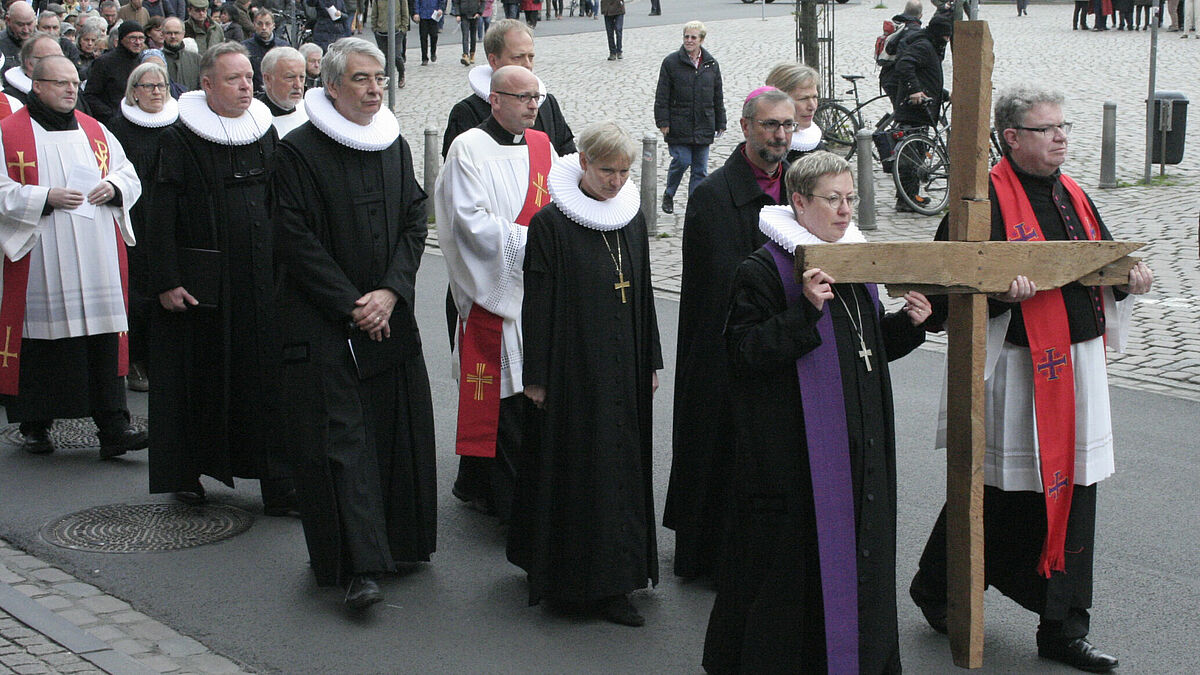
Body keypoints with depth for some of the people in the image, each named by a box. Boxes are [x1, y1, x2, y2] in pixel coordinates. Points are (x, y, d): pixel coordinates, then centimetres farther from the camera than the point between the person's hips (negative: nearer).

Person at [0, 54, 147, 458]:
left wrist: (113, 187, -4)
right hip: (39, 261, -3)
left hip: (97, 259, 3)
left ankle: (113, 426, -4)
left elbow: (129, 175, 17)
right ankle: (35, 425, 15)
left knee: (103, 338, -3)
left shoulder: (95, 131, 15)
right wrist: (45, 198, -16)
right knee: (40, 335, 1)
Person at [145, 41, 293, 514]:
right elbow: (162, 217, -7)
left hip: (262, 278, 4)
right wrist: (167, 280, -14)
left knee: (267, 379, 1)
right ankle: (187, 474, 21)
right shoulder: (181, 139, -4)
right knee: (200, 378, 5)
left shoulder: (266, 133, 10)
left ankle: (279, 485, 4)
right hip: (203, 281, -3)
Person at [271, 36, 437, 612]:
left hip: (389, 318, 5)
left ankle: (398, 540, 23)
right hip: (324, 324, -5)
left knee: (398, 429, 7)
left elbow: (414, 224, 7)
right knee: (341, 439, -8)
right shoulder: (299, 151, -7)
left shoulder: (395, 145, 10)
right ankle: (359, 565, -8)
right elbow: (296, 240, -10)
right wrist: (351, 306, -13)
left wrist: (391, 291, -7)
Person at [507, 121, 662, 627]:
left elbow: (644, 295, 14)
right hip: (573, 370, -5)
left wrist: (650, 363, 13)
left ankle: (611, 583, 18)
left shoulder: (632, 220, 8)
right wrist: (536, 375, -10)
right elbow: (538, 302, -9)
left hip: (624, 370, 6)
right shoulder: (550, 224, -9)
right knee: (575, 466, -2)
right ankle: (570, 576, 8)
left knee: (623, 463, 8)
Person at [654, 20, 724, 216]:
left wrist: (720, 123, 12)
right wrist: (663, 122, -8)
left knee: (700, 167, 4)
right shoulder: (671, 62, -2)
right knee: (682, 161, -9)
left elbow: (718, 97, 14)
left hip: (703, 126, 3)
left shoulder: (711, 64, 9)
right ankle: (668, 194, 16)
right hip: (679, 125, -3)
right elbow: (662, 96, -2)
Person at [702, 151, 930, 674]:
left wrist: (907, 323, 3)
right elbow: (746, 352, -18)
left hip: (858, 446, 7)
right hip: (794, 449, -7)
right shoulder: (762, 271, -10)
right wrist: (806, 310, -26)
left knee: (857, 547, 11)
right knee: (795, 554, -2)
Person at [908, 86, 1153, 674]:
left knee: (1072, 497, 9)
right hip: (1016, 373, -7)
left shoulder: (1072, 197, 14)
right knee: (1002, 497, 2)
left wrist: (1128, 278, 3)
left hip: (1078, 368, 7)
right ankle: (935, 590, 26)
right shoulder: (985, 199, -10)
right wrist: (1001, 290, -31)